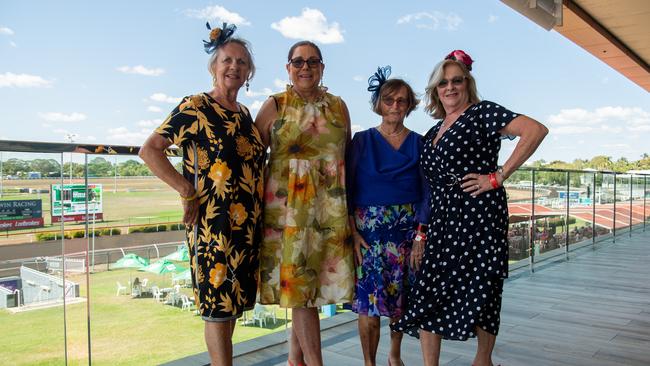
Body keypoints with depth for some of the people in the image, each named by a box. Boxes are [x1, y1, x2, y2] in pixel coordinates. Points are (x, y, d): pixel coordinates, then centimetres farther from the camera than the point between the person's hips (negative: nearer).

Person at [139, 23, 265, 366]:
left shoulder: (245, 114, 14)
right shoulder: (195, 107, -6)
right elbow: (149, 150, -9)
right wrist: (187, 191, -14)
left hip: (248, 225, 7)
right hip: (212, 223, -7)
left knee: (233, 302, 14)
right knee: (218, 305, -1)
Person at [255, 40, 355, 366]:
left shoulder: (338, 106, 13)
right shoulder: (275, 105, 4)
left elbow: (349, 154, 17)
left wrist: (350, 201, 13)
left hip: (330, 205, 3)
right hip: (287, 204, -3)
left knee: (313, 280, 8)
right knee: (299, 281, -3)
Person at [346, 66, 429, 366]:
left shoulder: (418, 143, 7)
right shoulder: (362, 141, 3)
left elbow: (426, 192, 4)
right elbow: (347, 189, -1)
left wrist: (421, 234, -6)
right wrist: (352, 232, -10)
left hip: (407, 228, 2)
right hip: (368, 227, -1)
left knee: (401, 297, 9)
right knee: (369, 299, -3)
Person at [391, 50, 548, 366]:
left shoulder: (482, 112, -1)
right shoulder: (432, 133, 19)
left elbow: (536, 130, -14)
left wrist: (499, 176, -15)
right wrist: (421, 232, 15)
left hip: (479, 217, -7)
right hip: (442, 221, 7)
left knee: (481, 291, 1)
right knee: (427, 293, 1)